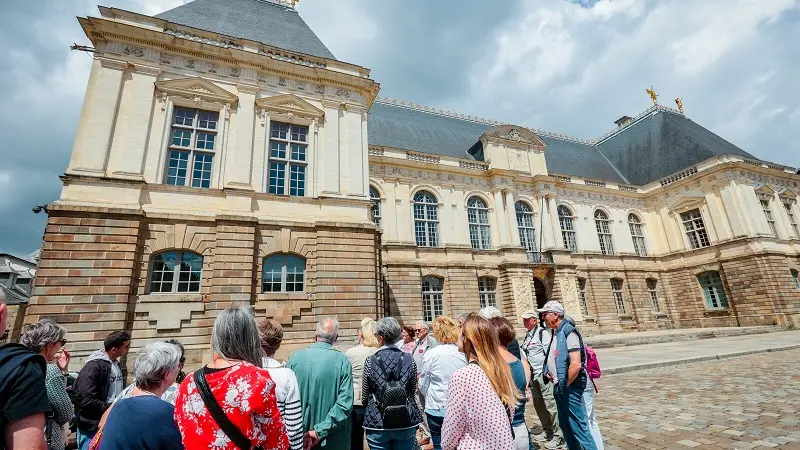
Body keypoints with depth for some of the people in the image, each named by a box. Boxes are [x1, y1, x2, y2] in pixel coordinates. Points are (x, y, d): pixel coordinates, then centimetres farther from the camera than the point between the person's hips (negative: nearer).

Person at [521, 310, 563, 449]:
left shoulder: (543, 332, -12)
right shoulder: (528, 335, 13)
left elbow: (549, 352, -16)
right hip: (533, 375, 9)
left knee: (550, 404, -4)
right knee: (538, 404, 16)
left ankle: (558, 436, 8)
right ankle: (547, 431, 31)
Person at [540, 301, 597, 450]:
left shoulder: (568, 332, -18)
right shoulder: (555, 333, 9)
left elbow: (576, 365, -25)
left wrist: (565, 385, -15)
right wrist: (548, 372, 9)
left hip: (569, 388, -9)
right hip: (558, 387, 9)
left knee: (579, 427, -2)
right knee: (565, 426, 19)